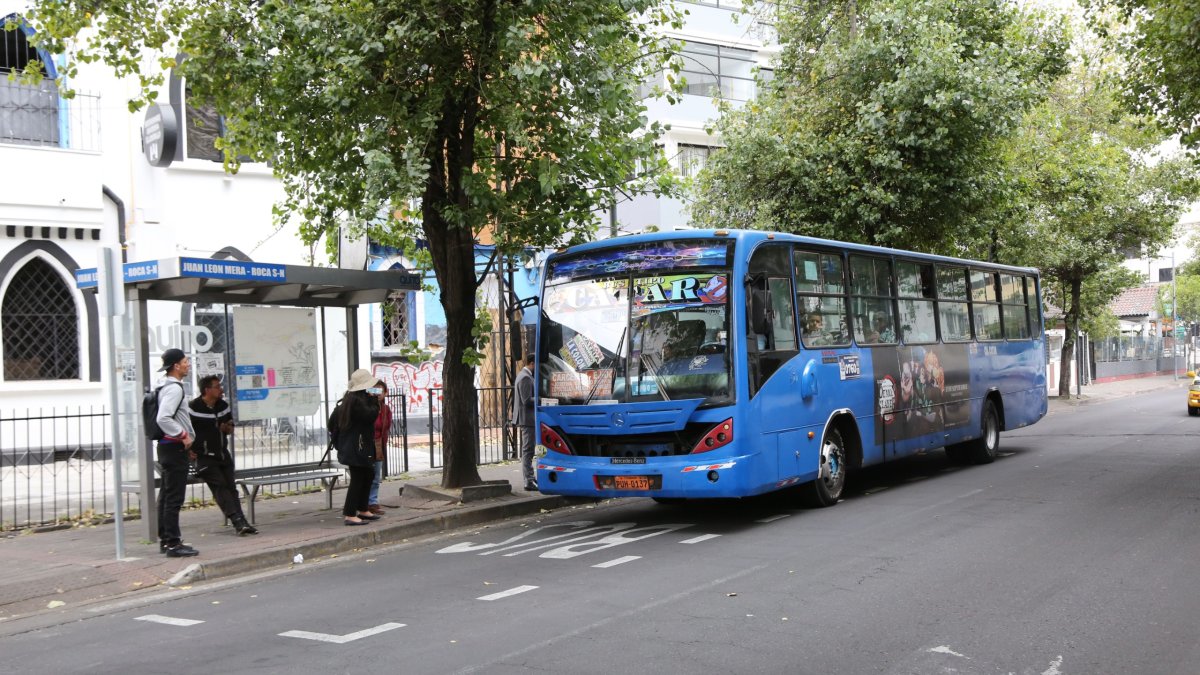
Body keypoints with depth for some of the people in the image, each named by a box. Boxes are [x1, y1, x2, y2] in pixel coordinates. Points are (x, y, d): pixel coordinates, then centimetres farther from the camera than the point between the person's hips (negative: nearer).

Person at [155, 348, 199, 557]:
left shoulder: (167, 386, 15)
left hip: (167, 446, 11)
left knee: (166, 495, 15)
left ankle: (165, 539, 23)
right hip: (174, 447, -11)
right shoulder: (174, 388, -17)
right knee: (174, 498, -9)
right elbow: (163, 418, -27)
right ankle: (173, 543, -7)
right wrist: (182, 435, -19)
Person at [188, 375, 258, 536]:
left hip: (223, 454, 7)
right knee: (220, 487, -15)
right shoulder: (193, 408, -12)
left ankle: (242, 523, 5)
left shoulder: (223, 406, 8)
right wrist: (188, 451, -14)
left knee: (231, 487, 4)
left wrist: (227, 428, -3)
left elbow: (230, 428, 20)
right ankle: (239, 522, -23)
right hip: (205, 457, -6)